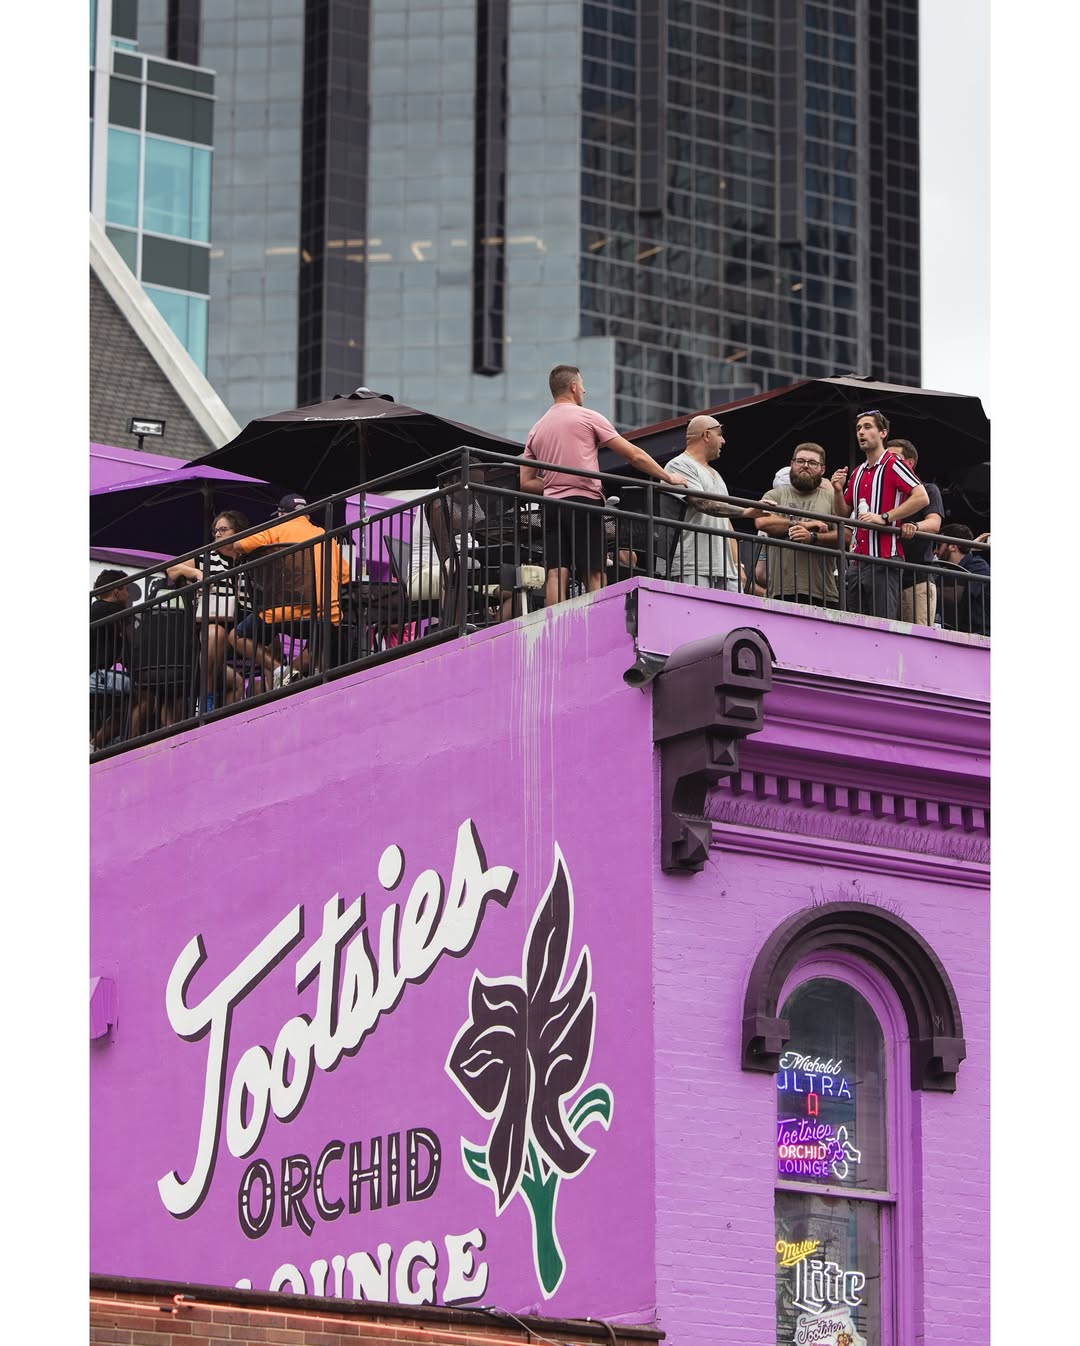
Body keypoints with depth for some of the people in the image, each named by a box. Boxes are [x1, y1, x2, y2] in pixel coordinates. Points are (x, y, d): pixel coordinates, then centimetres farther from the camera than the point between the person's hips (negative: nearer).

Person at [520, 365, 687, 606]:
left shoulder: (536, 430, 17)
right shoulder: (588, 417, 3)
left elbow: (526, 482, 14)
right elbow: (634, 455, 2)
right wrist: (668, 477, 12)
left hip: (552, 505, 5)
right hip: (584, 504, -5)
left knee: (556, 574, -3)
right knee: (595, 576, -5)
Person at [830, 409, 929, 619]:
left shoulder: (893, 464, -3)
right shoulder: (858, 473, 21)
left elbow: (922, 498, -15)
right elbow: (843, 514, 25)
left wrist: (884, 518, -18)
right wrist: (838, 491, 5)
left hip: (884, 560, -8)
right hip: (857, 560, 8)